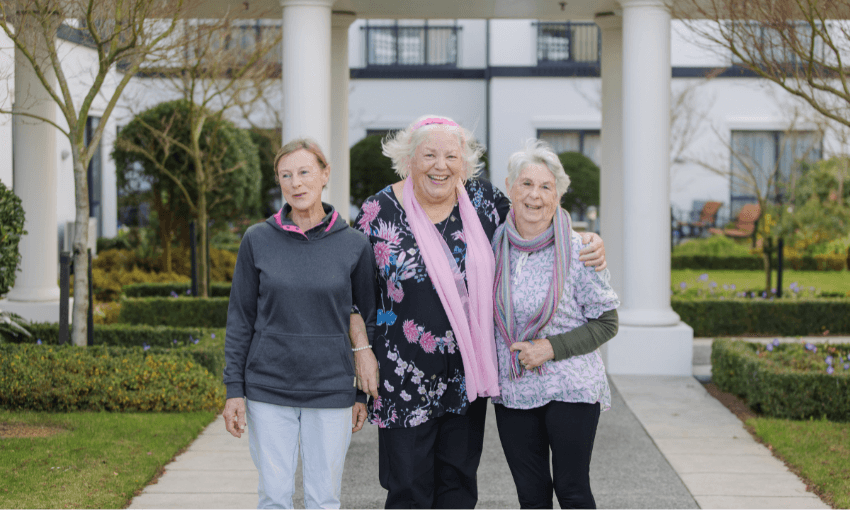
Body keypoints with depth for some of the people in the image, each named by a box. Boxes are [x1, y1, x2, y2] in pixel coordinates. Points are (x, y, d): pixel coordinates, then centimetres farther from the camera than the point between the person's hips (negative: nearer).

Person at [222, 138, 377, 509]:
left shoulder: (354, 245, -1)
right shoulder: (257, 240, 0)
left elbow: (371, 320, 6)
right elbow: (240, 319, 5)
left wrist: (364, 394, 5)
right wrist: (234, 390, 1)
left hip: (330, 392, 0)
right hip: (268, 390, 0)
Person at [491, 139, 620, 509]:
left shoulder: (576, 251, -9)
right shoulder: (495, 246, 2)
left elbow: (607, 322, -5)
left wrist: (552, 348, -15)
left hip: (571, 391, -4)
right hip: (512, 392, 4)